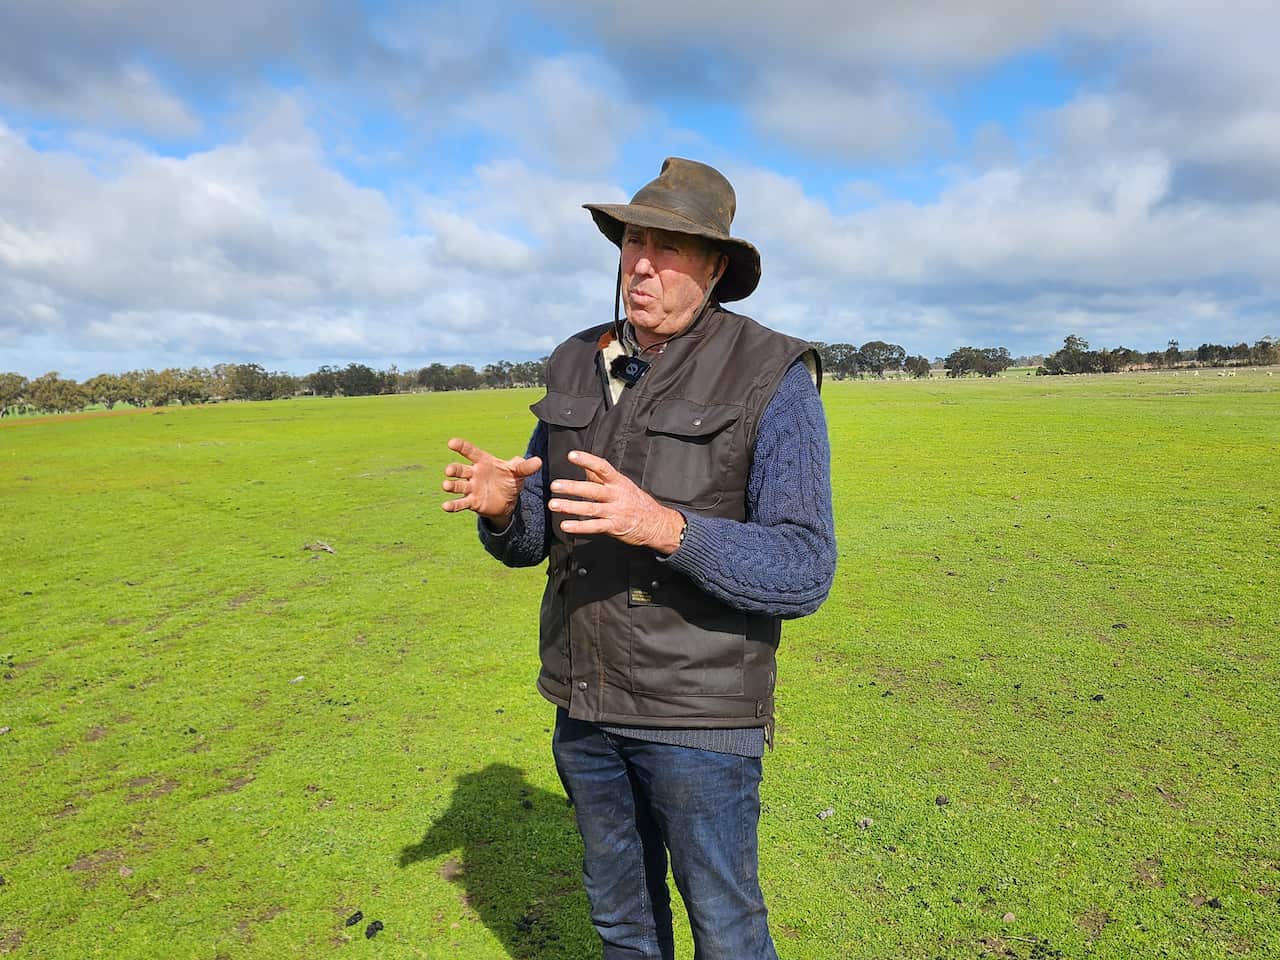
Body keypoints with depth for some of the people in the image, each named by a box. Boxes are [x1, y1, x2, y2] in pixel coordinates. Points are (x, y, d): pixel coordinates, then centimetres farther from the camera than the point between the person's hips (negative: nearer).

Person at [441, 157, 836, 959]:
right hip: (588, 697, 6)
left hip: (702, 706, -5)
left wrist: (665, 528, -36)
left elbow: (802, 573, -20)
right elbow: (533, 538, 5)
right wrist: (499, 505, -19)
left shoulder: (774, 380, -15)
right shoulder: (578, 369, 2)